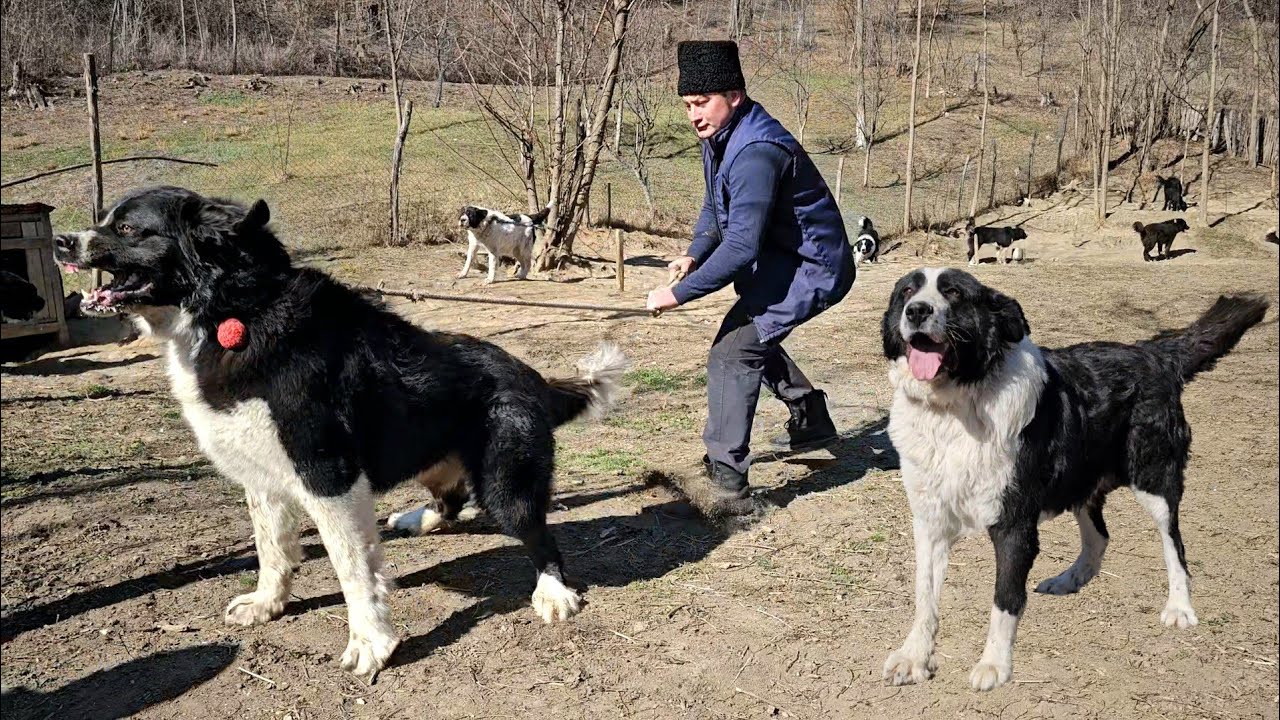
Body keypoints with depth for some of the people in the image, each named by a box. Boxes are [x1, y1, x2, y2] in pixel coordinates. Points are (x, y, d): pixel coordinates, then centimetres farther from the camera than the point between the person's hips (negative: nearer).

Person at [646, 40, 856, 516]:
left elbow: (742, 245, -35)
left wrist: (679, 293, -32)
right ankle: (812, 424, 46)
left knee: (733, 353, -20)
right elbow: (715, 207, 15)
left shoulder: (755, 152, -30)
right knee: (752, 337, 29)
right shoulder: (719, 138, 2)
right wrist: (694, 255, -3)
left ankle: (729, 486, -19)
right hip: (779, 260, 11)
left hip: (812, 268, -11)